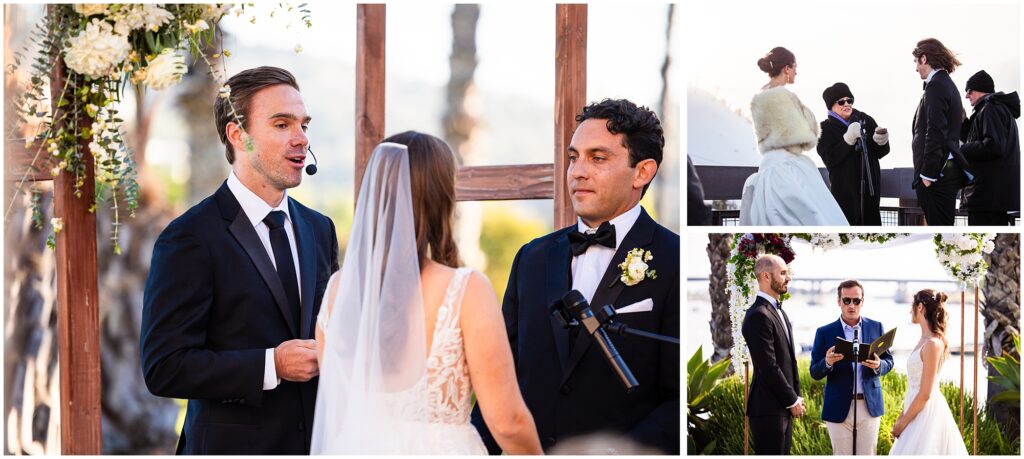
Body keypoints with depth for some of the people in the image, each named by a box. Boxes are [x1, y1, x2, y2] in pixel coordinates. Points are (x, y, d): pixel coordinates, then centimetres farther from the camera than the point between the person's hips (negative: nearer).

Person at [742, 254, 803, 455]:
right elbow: (768, 368, -19)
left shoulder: (779, 311, 15)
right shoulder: (759, 316, -17)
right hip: (769, 408, -9)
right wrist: (793, 401, -11)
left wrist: (796, 396, 11)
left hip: (783, 407, 9)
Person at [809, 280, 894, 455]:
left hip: (870, 406, 1)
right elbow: (815, 373, -1)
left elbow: (889, 361, 9)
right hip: (839, 408, -1)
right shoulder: (824, 333, -1)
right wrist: (828, 362, -24)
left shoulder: (876, 327, 5)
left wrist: (878, 365, -15)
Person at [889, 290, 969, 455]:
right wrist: (903, 415, 13)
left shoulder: (932, 344, -17)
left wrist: (902, 423, -13)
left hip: (927, 412, -9)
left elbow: (925, 394, -18)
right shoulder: (924, 341, 11)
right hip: (919, 412, 9)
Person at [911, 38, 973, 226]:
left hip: (936, 174, -10)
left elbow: (935, 133, -19)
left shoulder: (936, 86, -12)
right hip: (949, 170, 10)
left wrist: (927, 174, -17)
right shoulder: (948, 84, 17)